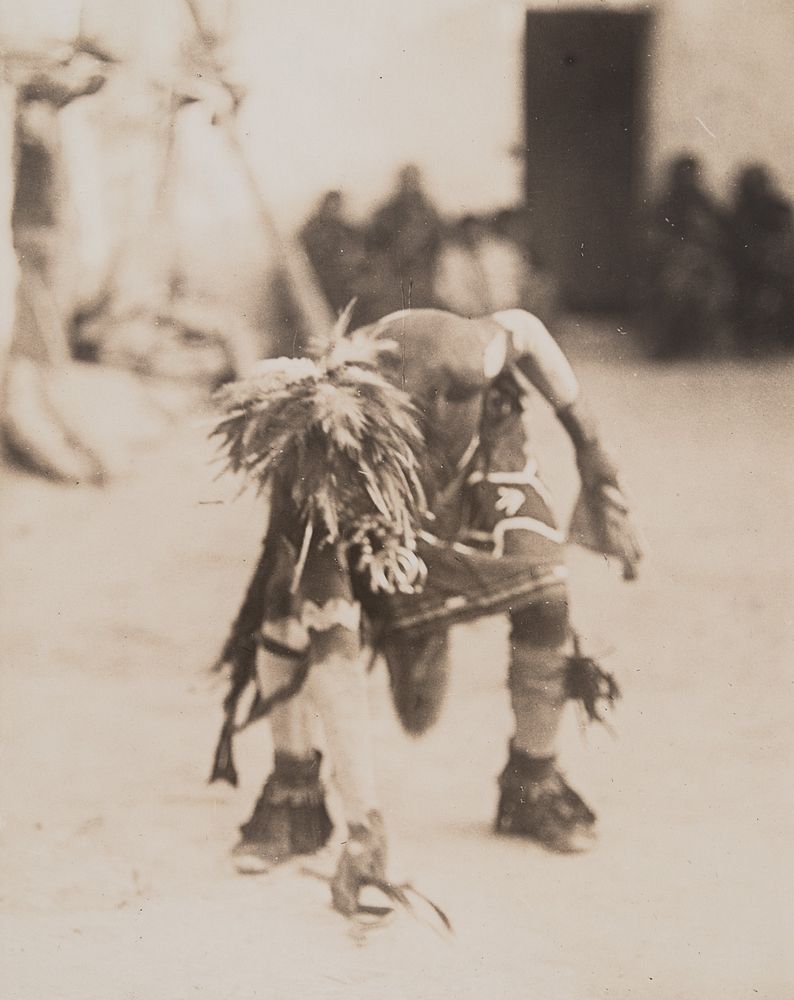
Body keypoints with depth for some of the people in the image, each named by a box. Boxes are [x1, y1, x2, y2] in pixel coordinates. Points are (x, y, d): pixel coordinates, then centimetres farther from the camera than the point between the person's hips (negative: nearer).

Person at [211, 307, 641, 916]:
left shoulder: (473, 353, -44)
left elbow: (525, 328, -16)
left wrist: (592, 448, -14)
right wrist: (365, 832, -43)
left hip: (485, 448, 1)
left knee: (545, 597, -19)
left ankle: (533, 790, 4)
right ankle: (294, 795, -7)